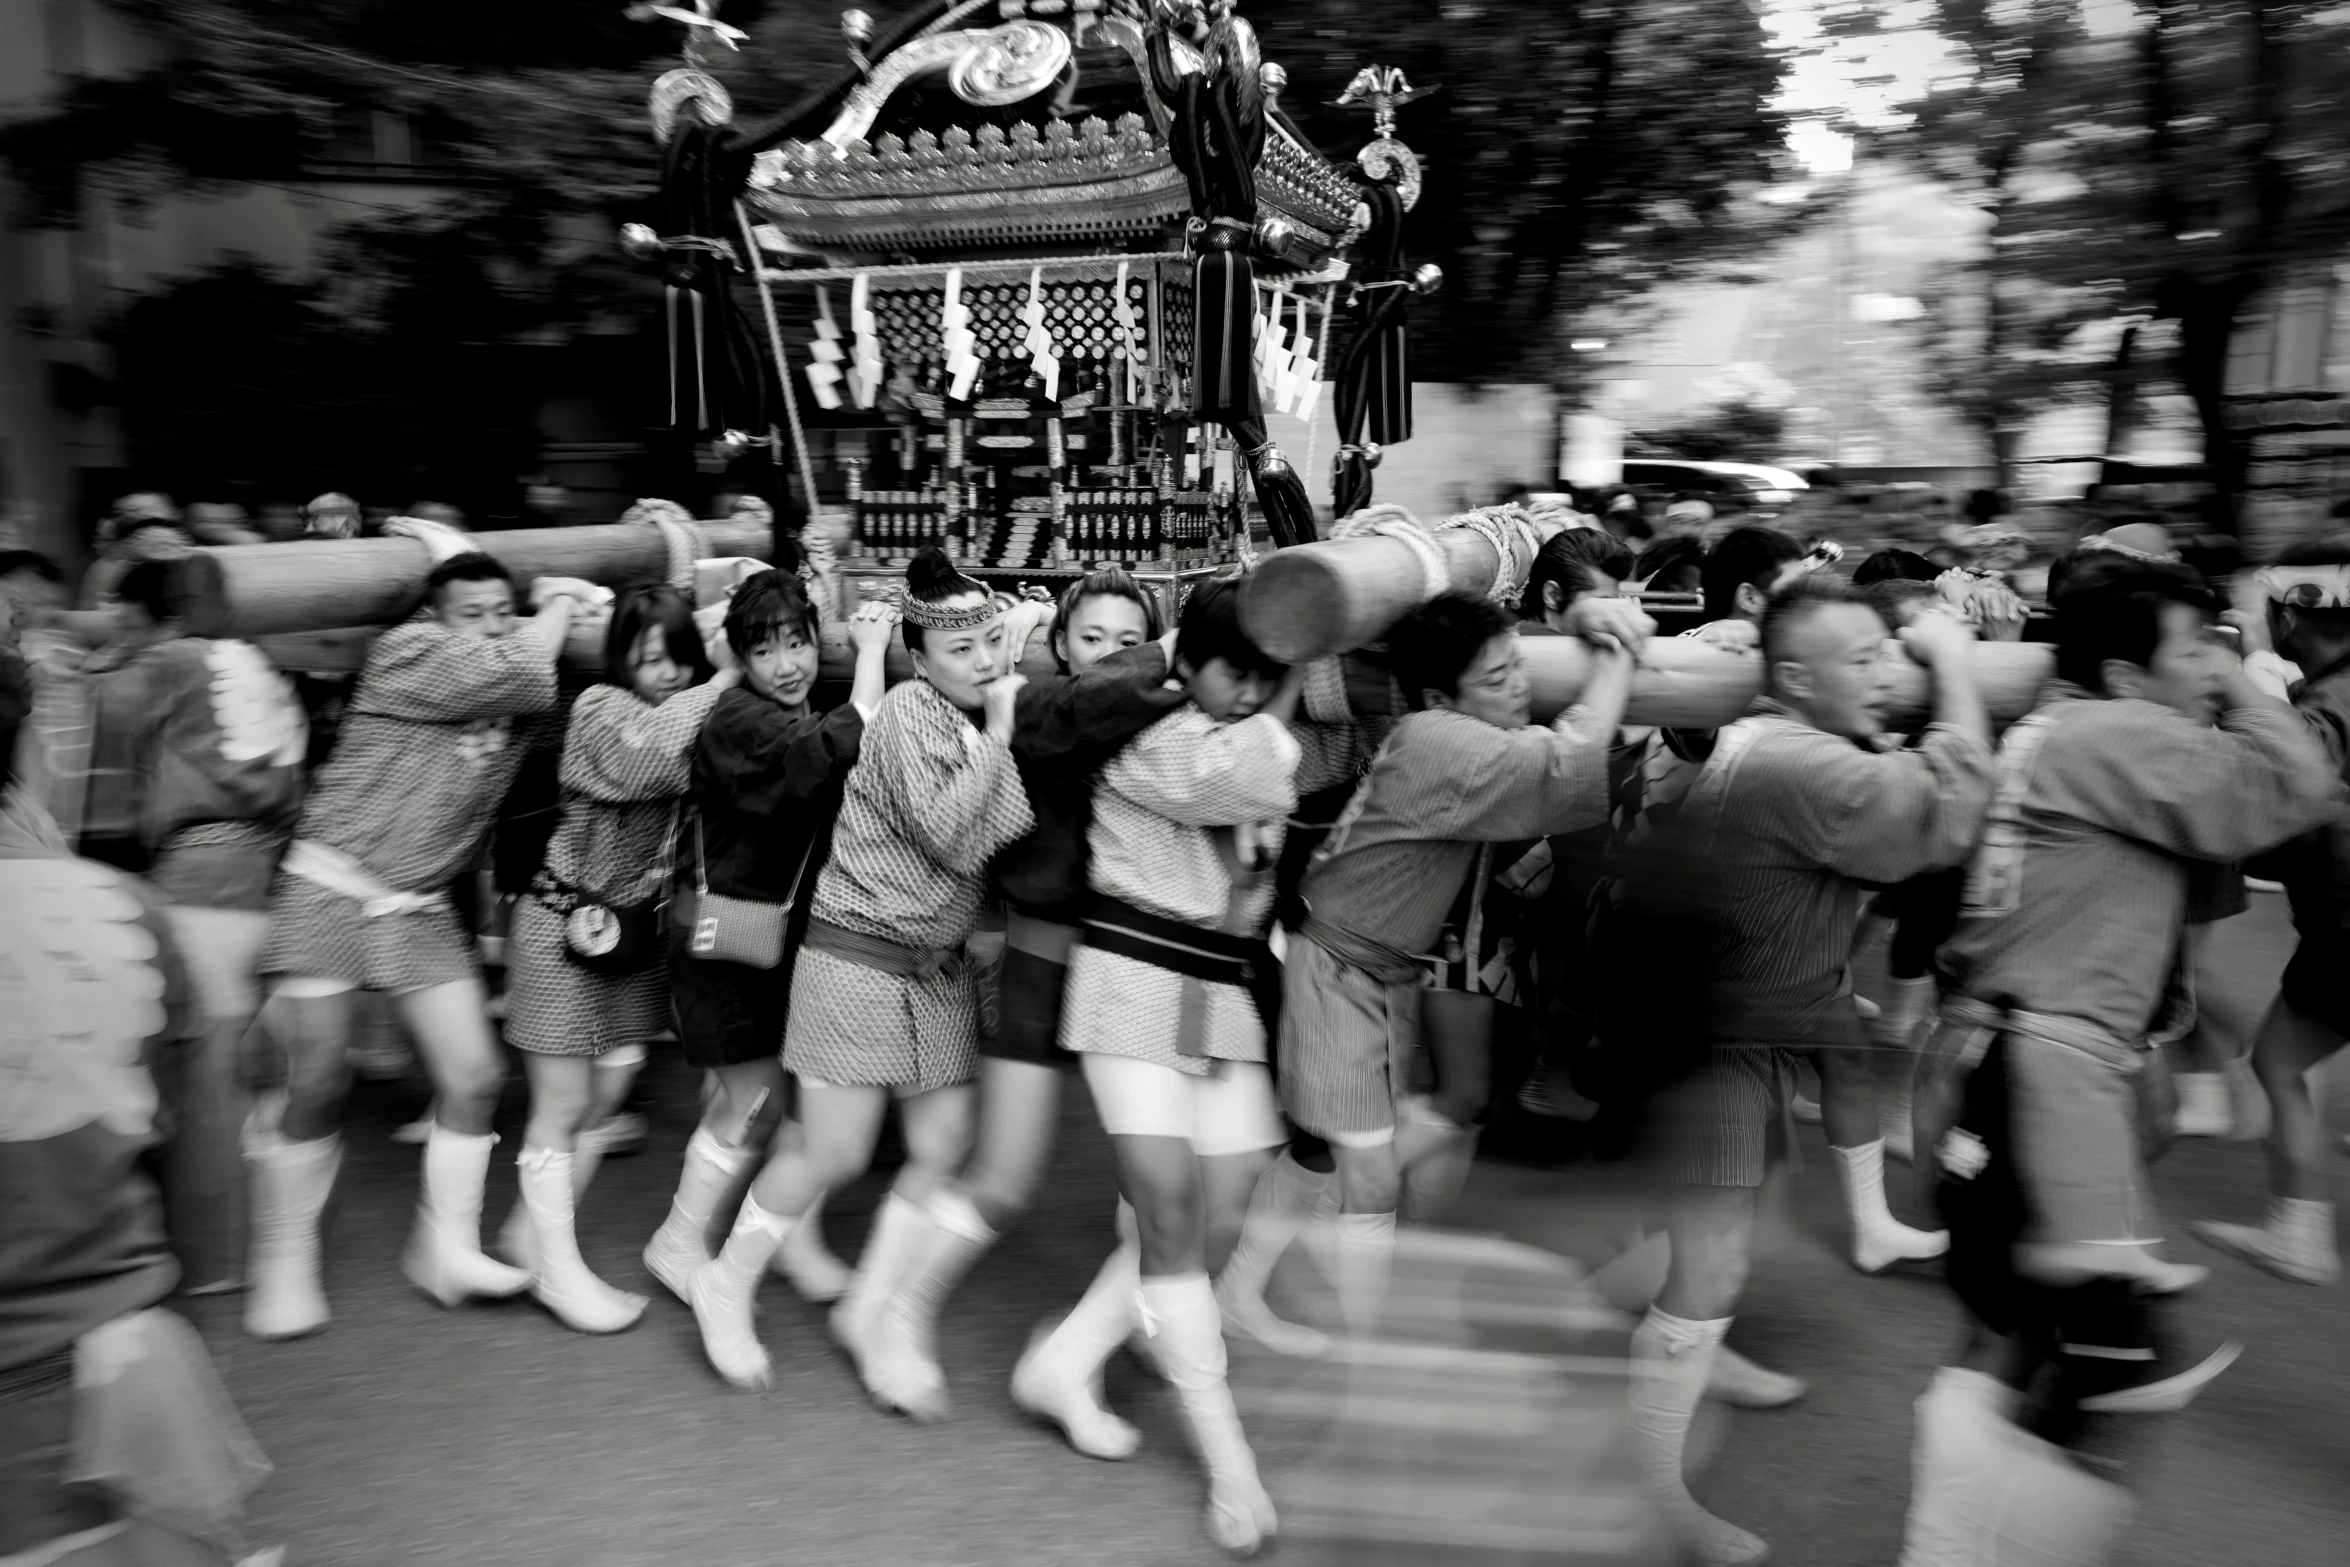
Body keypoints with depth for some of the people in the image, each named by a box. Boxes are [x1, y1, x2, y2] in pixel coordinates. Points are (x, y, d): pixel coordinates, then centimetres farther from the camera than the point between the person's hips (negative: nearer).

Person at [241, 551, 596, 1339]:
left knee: (474, 1076, 1)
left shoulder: (513, 685, 5)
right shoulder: (406, 653, -14)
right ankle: (283, 1269, 18)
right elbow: (520, 675, -24)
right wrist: (560, 605, -10)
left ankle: (446, 1247, 17)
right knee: (314, 1088, 0)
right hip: (330, 891, -5)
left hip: (422, 912, 6)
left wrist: (568, 605, -6)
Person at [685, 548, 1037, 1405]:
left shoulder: (985, 719, 6)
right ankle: (727, 1285, 25)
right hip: (858, 953, -7)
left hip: (938, 965, 7)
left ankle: (871, 1310, 23)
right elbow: (952, 835, -25)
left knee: (946, 1146, 5)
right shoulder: (910, 710, -16)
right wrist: (997, 737, -20)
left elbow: (991, 843, 3)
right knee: (836, 1153, 0)